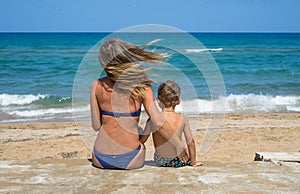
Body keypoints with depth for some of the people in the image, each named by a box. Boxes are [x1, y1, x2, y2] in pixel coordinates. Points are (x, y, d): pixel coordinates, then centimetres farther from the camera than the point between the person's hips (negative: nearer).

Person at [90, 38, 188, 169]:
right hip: (130, 160, -1)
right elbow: (158, 122, -12)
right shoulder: (142, 86, -9)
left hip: (101, 159, 1)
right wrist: (179, 145, 1)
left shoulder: (97, 86, -6)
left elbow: (96, 126, -2)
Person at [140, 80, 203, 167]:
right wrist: (193, 162, 10)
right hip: (177, 161, 0)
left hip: (159, 161, 0)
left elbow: (142, 140, -2)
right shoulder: (182, 119, -11)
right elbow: (191, 142, -4)